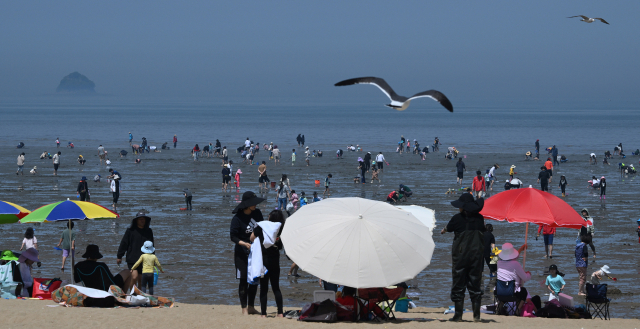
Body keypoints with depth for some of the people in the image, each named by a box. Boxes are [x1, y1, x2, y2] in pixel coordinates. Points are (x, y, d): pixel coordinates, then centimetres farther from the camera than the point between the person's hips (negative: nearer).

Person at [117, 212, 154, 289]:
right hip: (132, 259, -4)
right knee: (134, 277, -18)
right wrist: (119, 256, 1)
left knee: (141, 280, 8)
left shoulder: (149, 231, 10)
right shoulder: (130, 231, -2)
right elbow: (123, 243, 1)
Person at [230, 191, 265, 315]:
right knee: (244, 281, -3)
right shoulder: (237, 218, -14)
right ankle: (244, 308, 3)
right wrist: (245, 244, -25)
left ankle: (251, 307, 22)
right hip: (242, 253, -6)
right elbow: (233, 236, -13)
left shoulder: (257, 213, 3)